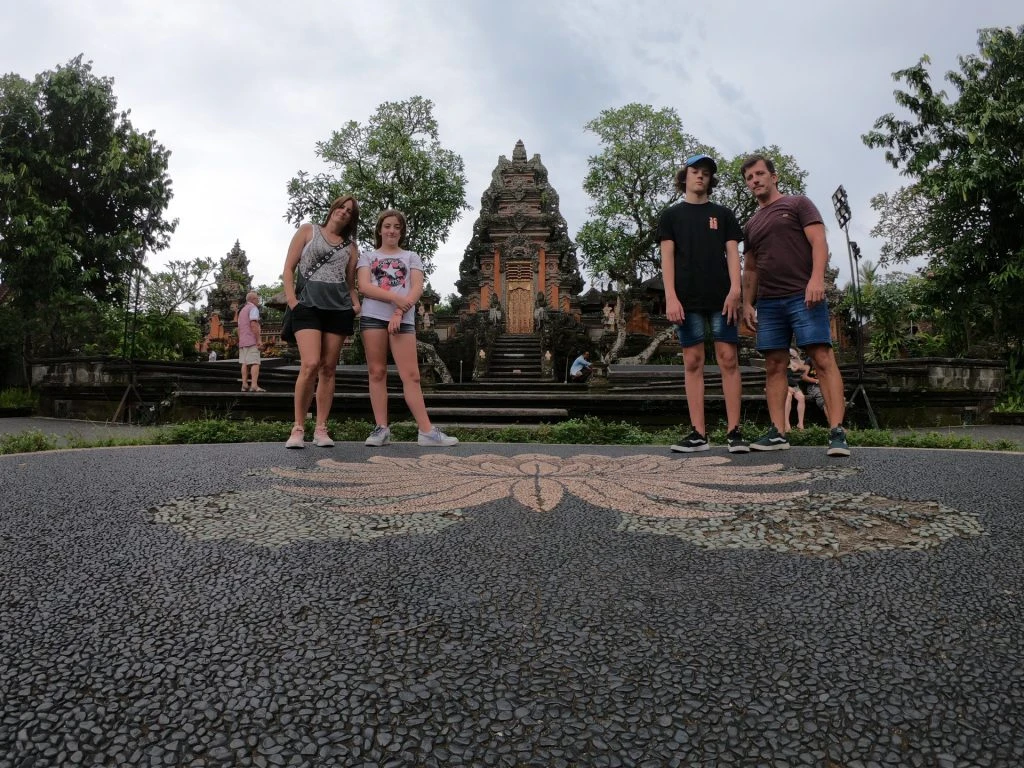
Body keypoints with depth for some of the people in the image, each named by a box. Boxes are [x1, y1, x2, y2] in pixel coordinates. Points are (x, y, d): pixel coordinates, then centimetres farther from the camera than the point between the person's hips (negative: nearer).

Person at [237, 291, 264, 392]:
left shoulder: (242, 310, 24)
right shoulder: (253, 308, -5)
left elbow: (239, 328, 24)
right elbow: (253, 324, -17)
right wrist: (258, 340, -18)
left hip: (242, 341, 9)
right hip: (252, 341, -9)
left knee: (245, 363, 5)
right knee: (255, 363, -13)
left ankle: (244, 385, 1)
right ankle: (254, 385, -23)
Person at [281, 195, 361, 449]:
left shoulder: (350, 246, 20)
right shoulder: (308, 230, 13)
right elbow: (289, 267, 7)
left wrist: (356, 305, 1)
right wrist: (291, 299, -6)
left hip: (339, 307, 3)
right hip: (309, 304, -3)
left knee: (328, 368, 1)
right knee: (310, 365, -18)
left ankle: (321, 429, 5)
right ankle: (298, 429, -8)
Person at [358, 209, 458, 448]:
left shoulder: (411, 257, 17)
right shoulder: (368, 256, 16)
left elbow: (417, 289, 3)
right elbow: (364, 287, -1)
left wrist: (399, 313, -12)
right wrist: (396, 298, -15)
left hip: (404, 319, 0)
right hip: (373, 317, 1)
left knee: (411, 375, -6)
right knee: (377, 372, -1)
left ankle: (426, 431, -11)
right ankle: (381, 428, 1)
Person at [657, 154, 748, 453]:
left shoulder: (723, 214, 17)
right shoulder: (671, 215, 15)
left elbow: (732, 253, 8)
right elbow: (667, 257, 5)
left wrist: (734, 289, -9)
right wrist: (671, 297, -8)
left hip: (721, 297, 1)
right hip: (688, 299, 0)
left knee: (728, 360, -6)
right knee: (693, 362, -1)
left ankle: (734, 431, -4)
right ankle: (698, 433, 0)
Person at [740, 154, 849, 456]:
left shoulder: (798, 204, 9)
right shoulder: (751, 225, 23)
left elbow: (819, 242, -3)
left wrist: (817, 278, -19)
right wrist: (747, 303, 12)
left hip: (803, 296, -5)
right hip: (768, 302, 5)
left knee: (823, 359, -12)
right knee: (774, 366, 0)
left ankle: (837, 432, -15)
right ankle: (777, 432, 1)